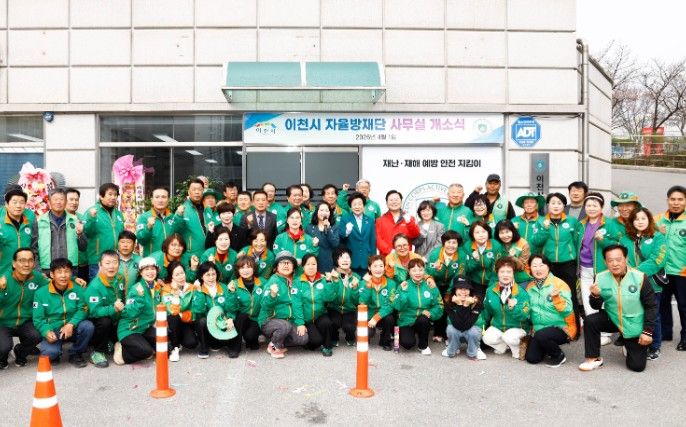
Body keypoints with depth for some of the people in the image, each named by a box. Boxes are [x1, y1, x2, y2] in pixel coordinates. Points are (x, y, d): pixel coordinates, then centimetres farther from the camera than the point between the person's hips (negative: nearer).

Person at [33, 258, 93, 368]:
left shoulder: (78, 290, -4)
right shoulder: (41, 293, -5)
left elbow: (83, 310, -9)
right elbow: (38, 319, -6)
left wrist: (71, 324, -28)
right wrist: (47, 332, -25)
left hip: (72, 329, 2)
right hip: (53, 331, -1)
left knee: (88, 326, -30)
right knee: (49, 352, -31)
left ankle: (75, 353, -2)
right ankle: (55, 355, 11)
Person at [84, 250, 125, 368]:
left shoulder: (120, 279, -5)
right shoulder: (94, 286, -24)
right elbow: (94, 311, -30)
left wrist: (121, 308, -3)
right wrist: (113, 309, -43)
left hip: (116, 322, 6)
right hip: (97, 322, -5)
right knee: (105, 321, -36)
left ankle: (110, 343, 27)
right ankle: (98, 352, -13)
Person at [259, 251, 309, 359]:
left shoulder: (294, 282, 4)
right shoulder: (273, 281, -13)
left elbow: (297, 304, 2)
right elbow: (265, 306, -19)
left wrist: (300, 323, -8)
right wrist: (272, 296, -37)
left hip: (287, 321, 5)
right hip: (269, 321, -5)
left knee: (303, 338, -15)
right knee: (285, 326, -34)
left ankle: (279, 342, 11)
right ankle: (274, 347, -4)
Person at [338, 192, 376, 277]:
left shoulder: (370, 220, 9)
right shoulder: (345, 219, 4)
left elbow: (373, 241, 11)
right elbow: (339, 237, -5)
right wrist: (346, 232, -26)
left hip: (366, 261, 2)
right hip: (350, 261, -2)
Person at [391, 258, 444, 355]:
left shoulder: (430, 286, -2)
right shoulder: (403, 285, -8)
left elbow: (439, 305, -1)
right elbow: (397, 306, -16)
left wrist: (430, 312, -19)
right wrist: (403, 291, -27)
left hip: (423, 321, 2)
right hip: (407, 321, -2)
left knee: (422, 319, -33)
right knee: (407, 343, -27)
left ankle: (423, 346, -5)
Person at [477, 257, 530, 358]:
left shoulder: (521, 293, -12)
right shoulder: (490, 291, -2)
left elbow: (524, 316, -18)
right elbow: (485, 312, 9)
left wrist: (514, 308, -36)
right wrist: (480, 327, 2)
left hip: (517, 327, -3)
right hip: (496, 326, 3)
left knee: (509, 337, -33)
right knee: (487, 338, -24)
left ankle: (517, 350, 3)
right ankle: (504, 346, 9)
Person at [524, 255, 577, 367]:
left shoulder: (559, 284, -12)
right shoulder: (530, 287, 4)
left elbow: (568, 310, -19)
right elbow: (529, 309, 14)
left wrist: (556, 298, -34)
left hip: (561, 328, -5)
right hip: (539, 329, 5)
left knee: (541, 335, -33)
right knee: (531, 358, -8)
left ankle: (559, 355, -3)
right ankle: (549, 347, 23)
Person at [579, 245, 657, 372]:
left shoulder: (639, 277, -19)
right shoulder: (601, 278, -11)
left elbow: (651, 306, -9)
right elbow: (596, 306, -4)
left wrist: (648, 331, -11)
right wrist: (595, 295, -26)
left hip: (635, 327, -2)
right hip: (612, 320, 2)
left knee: (637, 366, -2)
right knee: (590, 321, -27)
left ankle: (629, 346, 33)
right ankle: (594, 359, -7)